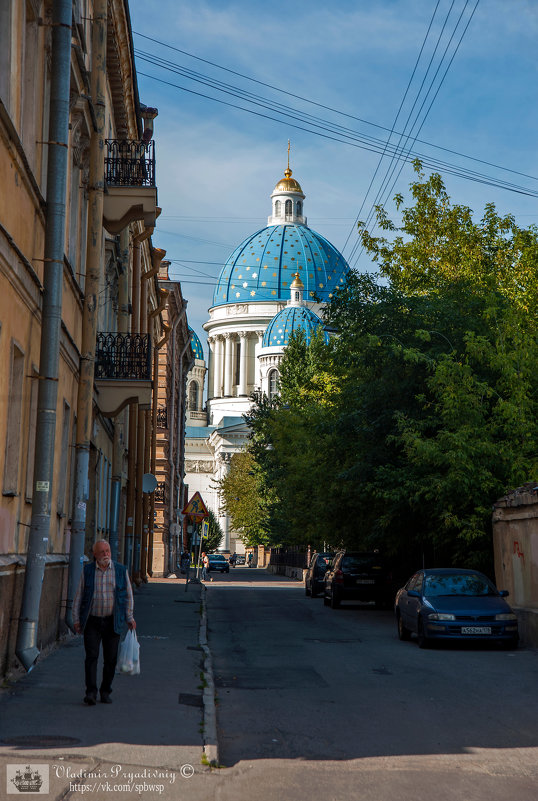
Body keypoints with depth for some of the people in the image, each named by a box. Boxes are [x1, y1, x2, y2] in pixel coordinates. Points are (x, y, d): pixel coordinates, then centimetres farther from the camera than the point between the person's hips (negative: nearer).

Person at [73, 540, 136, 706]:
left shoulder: (121, 570, 3)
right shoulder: (87, 571, 2)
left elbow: (128, 595, 10)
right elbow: (79, 596, 6)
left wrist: (129, 618, 5)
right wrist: (76, 619, 2)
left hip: (112, 622, 1)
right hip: (92, 622, -1)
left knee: (110, 659, 4)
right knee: (91, 656, -10)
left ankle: (105, 691, 16)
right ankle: (91, 692, -10)